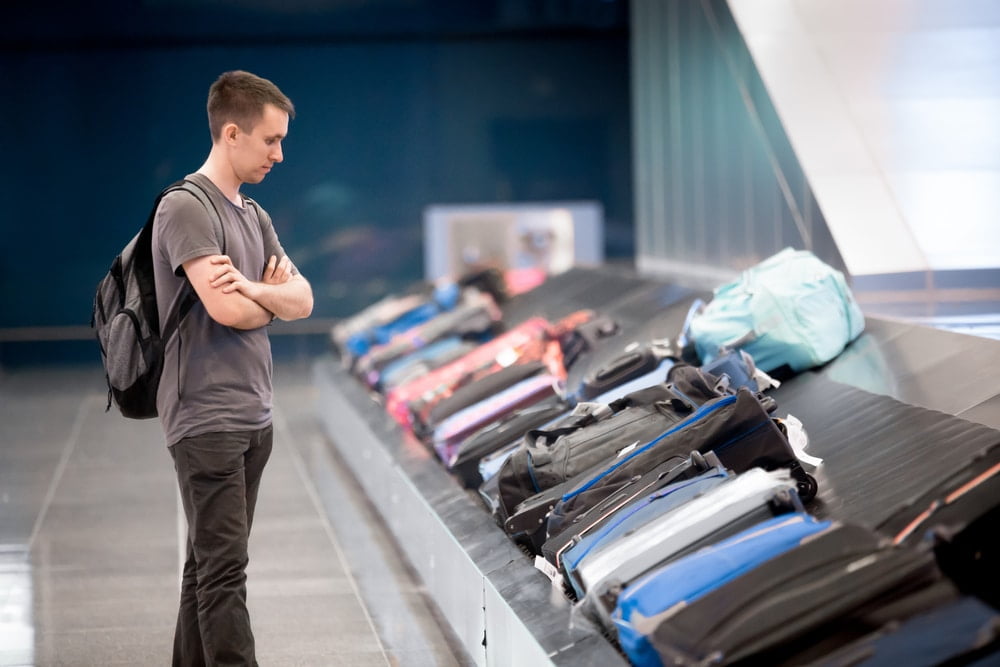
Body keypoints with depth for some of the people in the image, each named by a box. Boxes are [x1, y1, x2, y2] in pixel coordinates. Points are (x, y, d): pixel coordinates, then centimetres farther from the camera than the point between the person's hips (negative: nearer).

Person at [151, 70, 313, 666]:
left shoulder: (253, 215, 17)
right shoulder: (186, 208, -11)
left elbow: (303, 301, 9)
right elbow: (227, 310, -19)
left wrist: (252, 287, -11)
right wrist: (273, 293, 2)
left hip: (254, 416, 8)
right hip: (206, 419, -8)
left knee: (211, 562, 11)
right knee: (224, 569, -9)